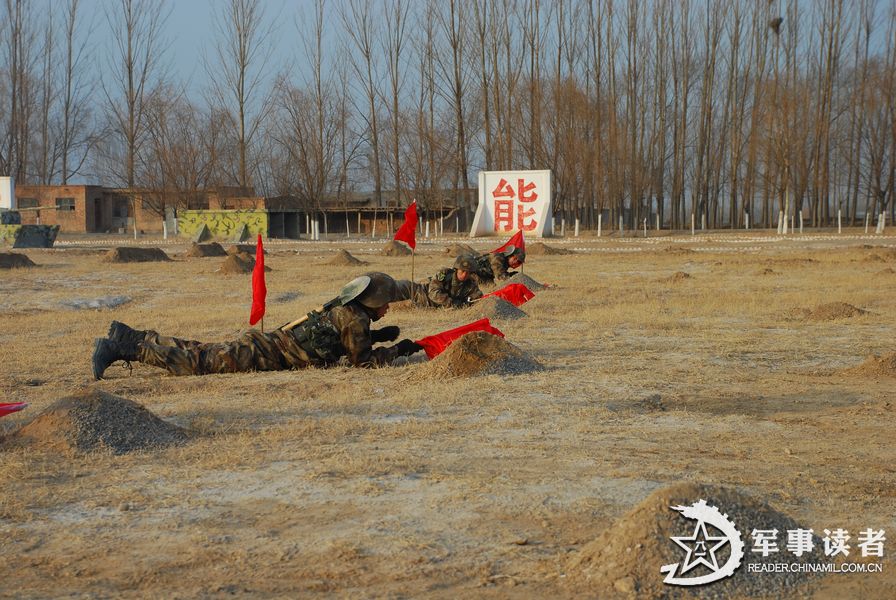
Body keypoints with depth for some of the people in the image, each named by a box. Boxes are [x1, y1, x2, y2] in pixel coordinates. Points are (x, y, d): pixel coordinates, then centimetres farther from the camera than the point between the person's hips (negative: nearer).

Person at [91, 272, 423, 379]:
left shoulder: (342, 308, 19)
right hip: (263, 355, -9)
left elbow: (346, 340, 36)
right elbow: (362, 359, -13)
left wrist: (378, 336, 27)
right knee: (195, 363, -14)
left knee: (198, 352, 13)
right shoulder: (355, 318, -10)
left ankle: (130, 337, 13)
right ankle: (122, 348, -18)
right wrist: (397, 351, -1)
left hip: (261, 342, 9)